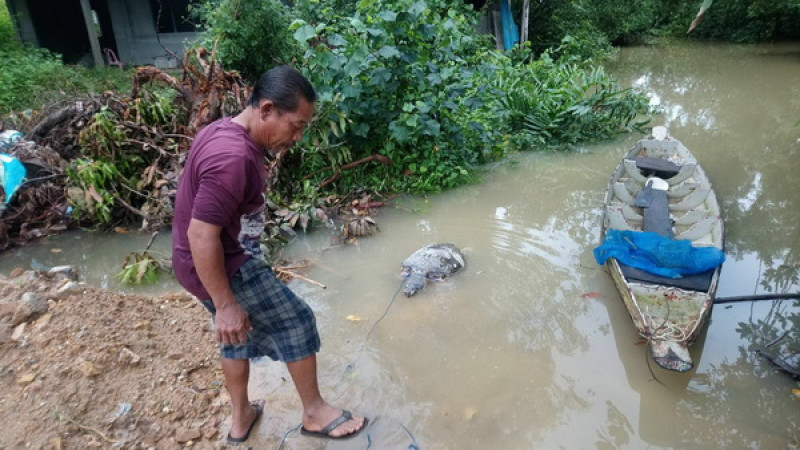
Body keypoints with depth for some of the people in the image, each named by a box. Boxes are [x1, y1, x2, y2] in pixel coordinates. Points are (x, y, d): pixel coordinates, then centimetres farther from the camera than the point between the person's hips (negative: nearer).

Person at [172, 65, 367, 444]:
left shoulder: (223, 131, 4)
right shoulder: (233, 158, -30)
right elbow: (201, 235, -30)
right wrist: (225, 305, -23)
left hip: (217, 260, 10)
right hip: (225, 267, -10)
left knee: (240, 334, 23)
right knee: (296, 322, 3)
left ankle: (240, 418, 42)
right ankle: (315, 413, 22)